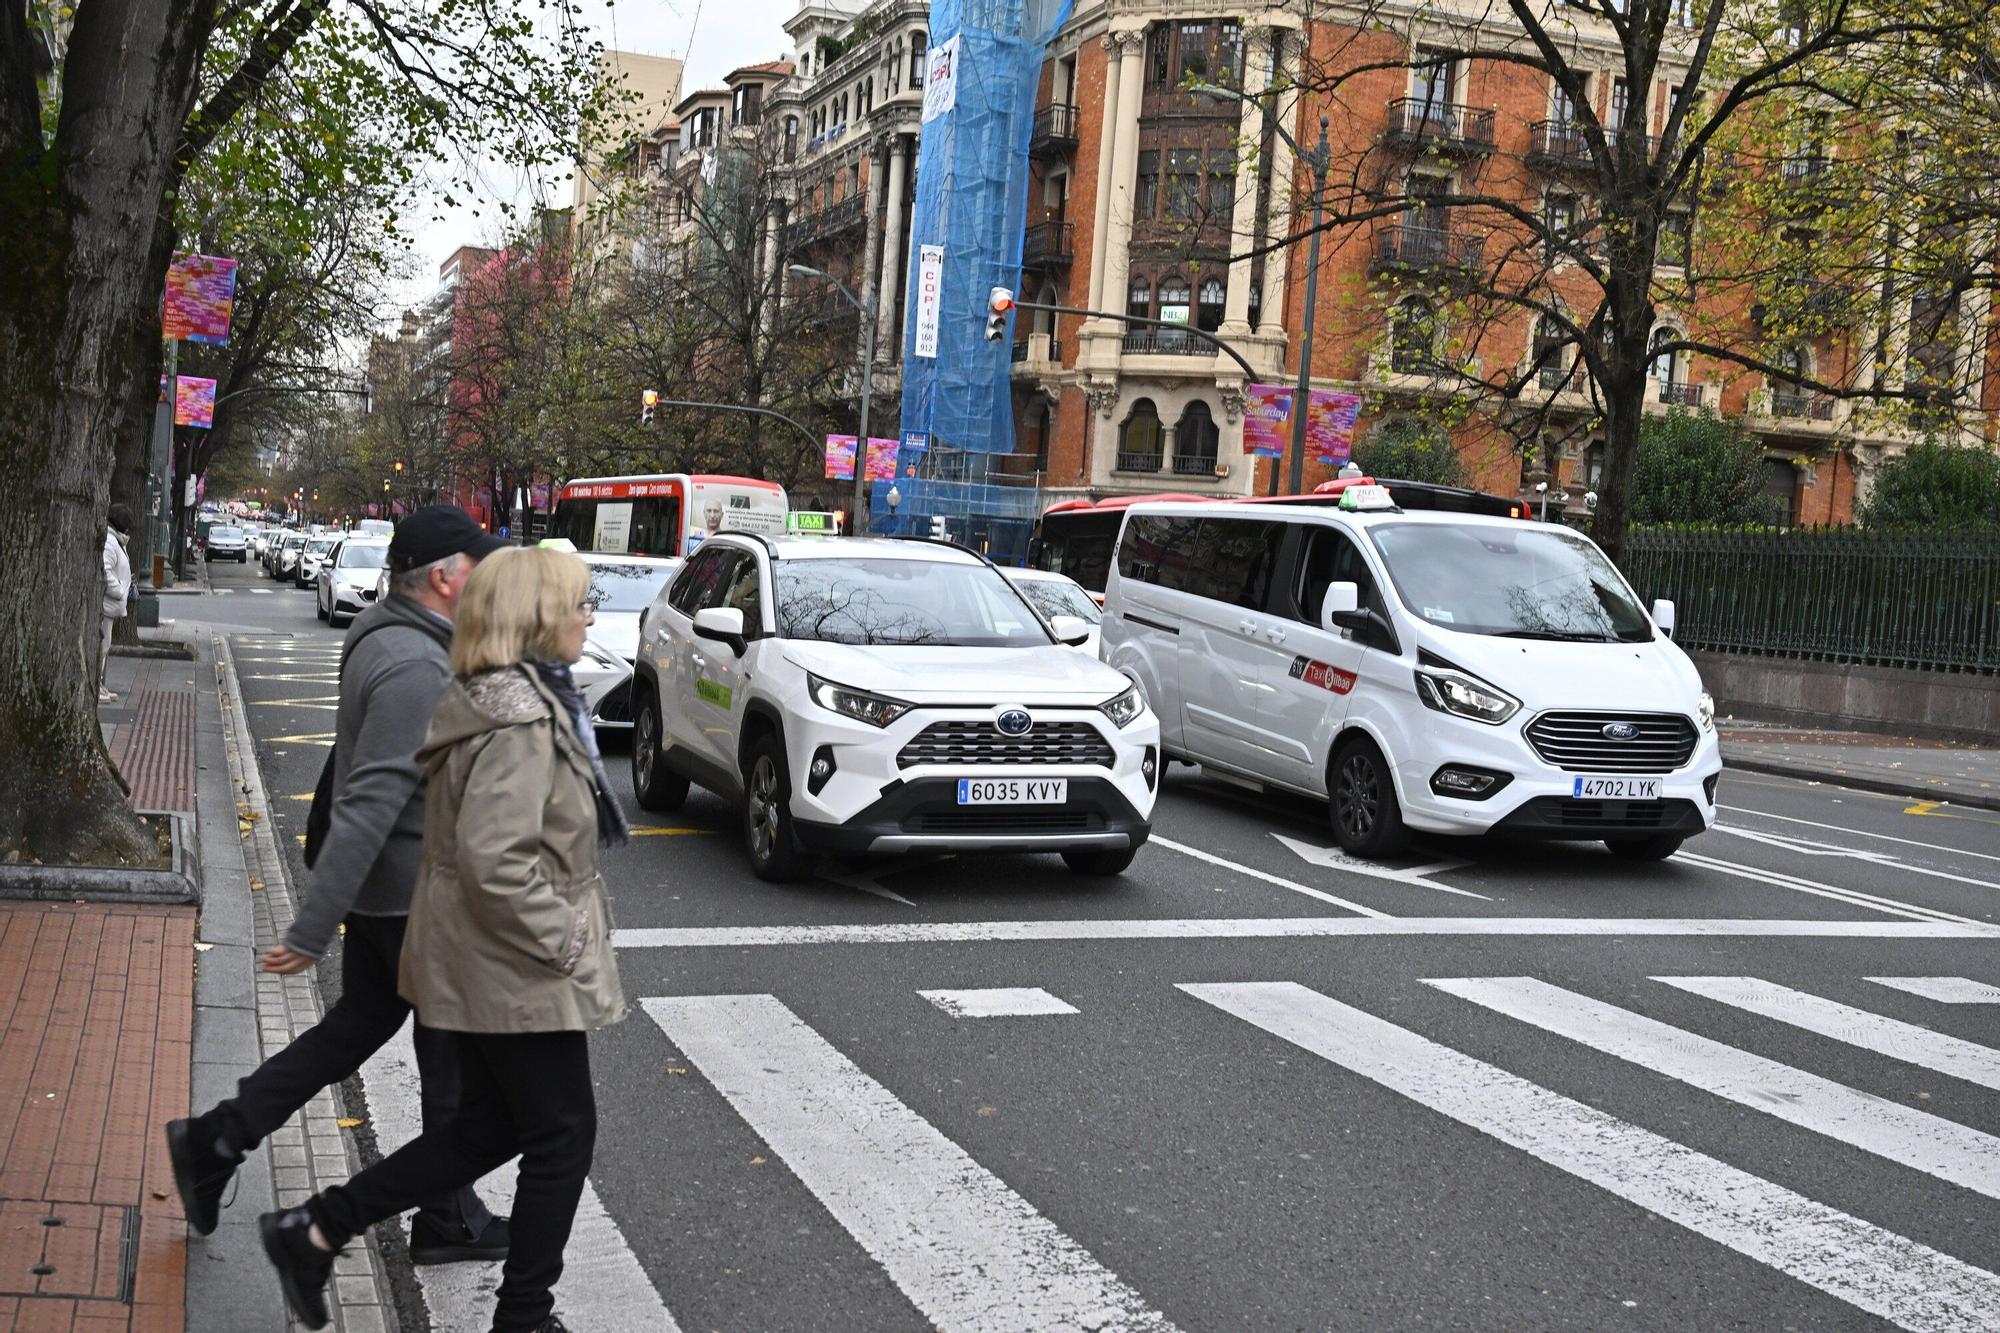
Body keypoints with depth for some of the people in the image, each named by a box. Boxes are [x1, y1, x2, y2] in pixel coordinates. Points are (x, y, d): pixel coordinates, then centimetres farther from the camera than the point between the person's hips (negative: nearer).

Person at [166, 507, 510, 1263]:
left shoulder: (385, 640, 7)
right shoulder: (417, 668, -26)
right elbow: (371, 803, -29)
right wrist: (312, 931, -30)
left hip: (380, 885, 9)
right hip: (415, 892, -9)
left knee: (359, 1024, 21)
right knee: (454, 1050, 6)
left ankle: (214, 1142, 23)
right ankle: (448, 1221, 21)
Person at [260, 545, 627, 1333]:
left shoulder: (507, 698, 10)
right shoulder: (520, 720, -23)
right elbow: (495, 857, -30)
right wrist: (565, 941, -21)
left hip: (485, 962, 10)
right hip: (516, 969, -10)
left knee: (486, 1130, 19)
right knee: (563, 1134, 5)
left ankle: (315, 1231, 22)